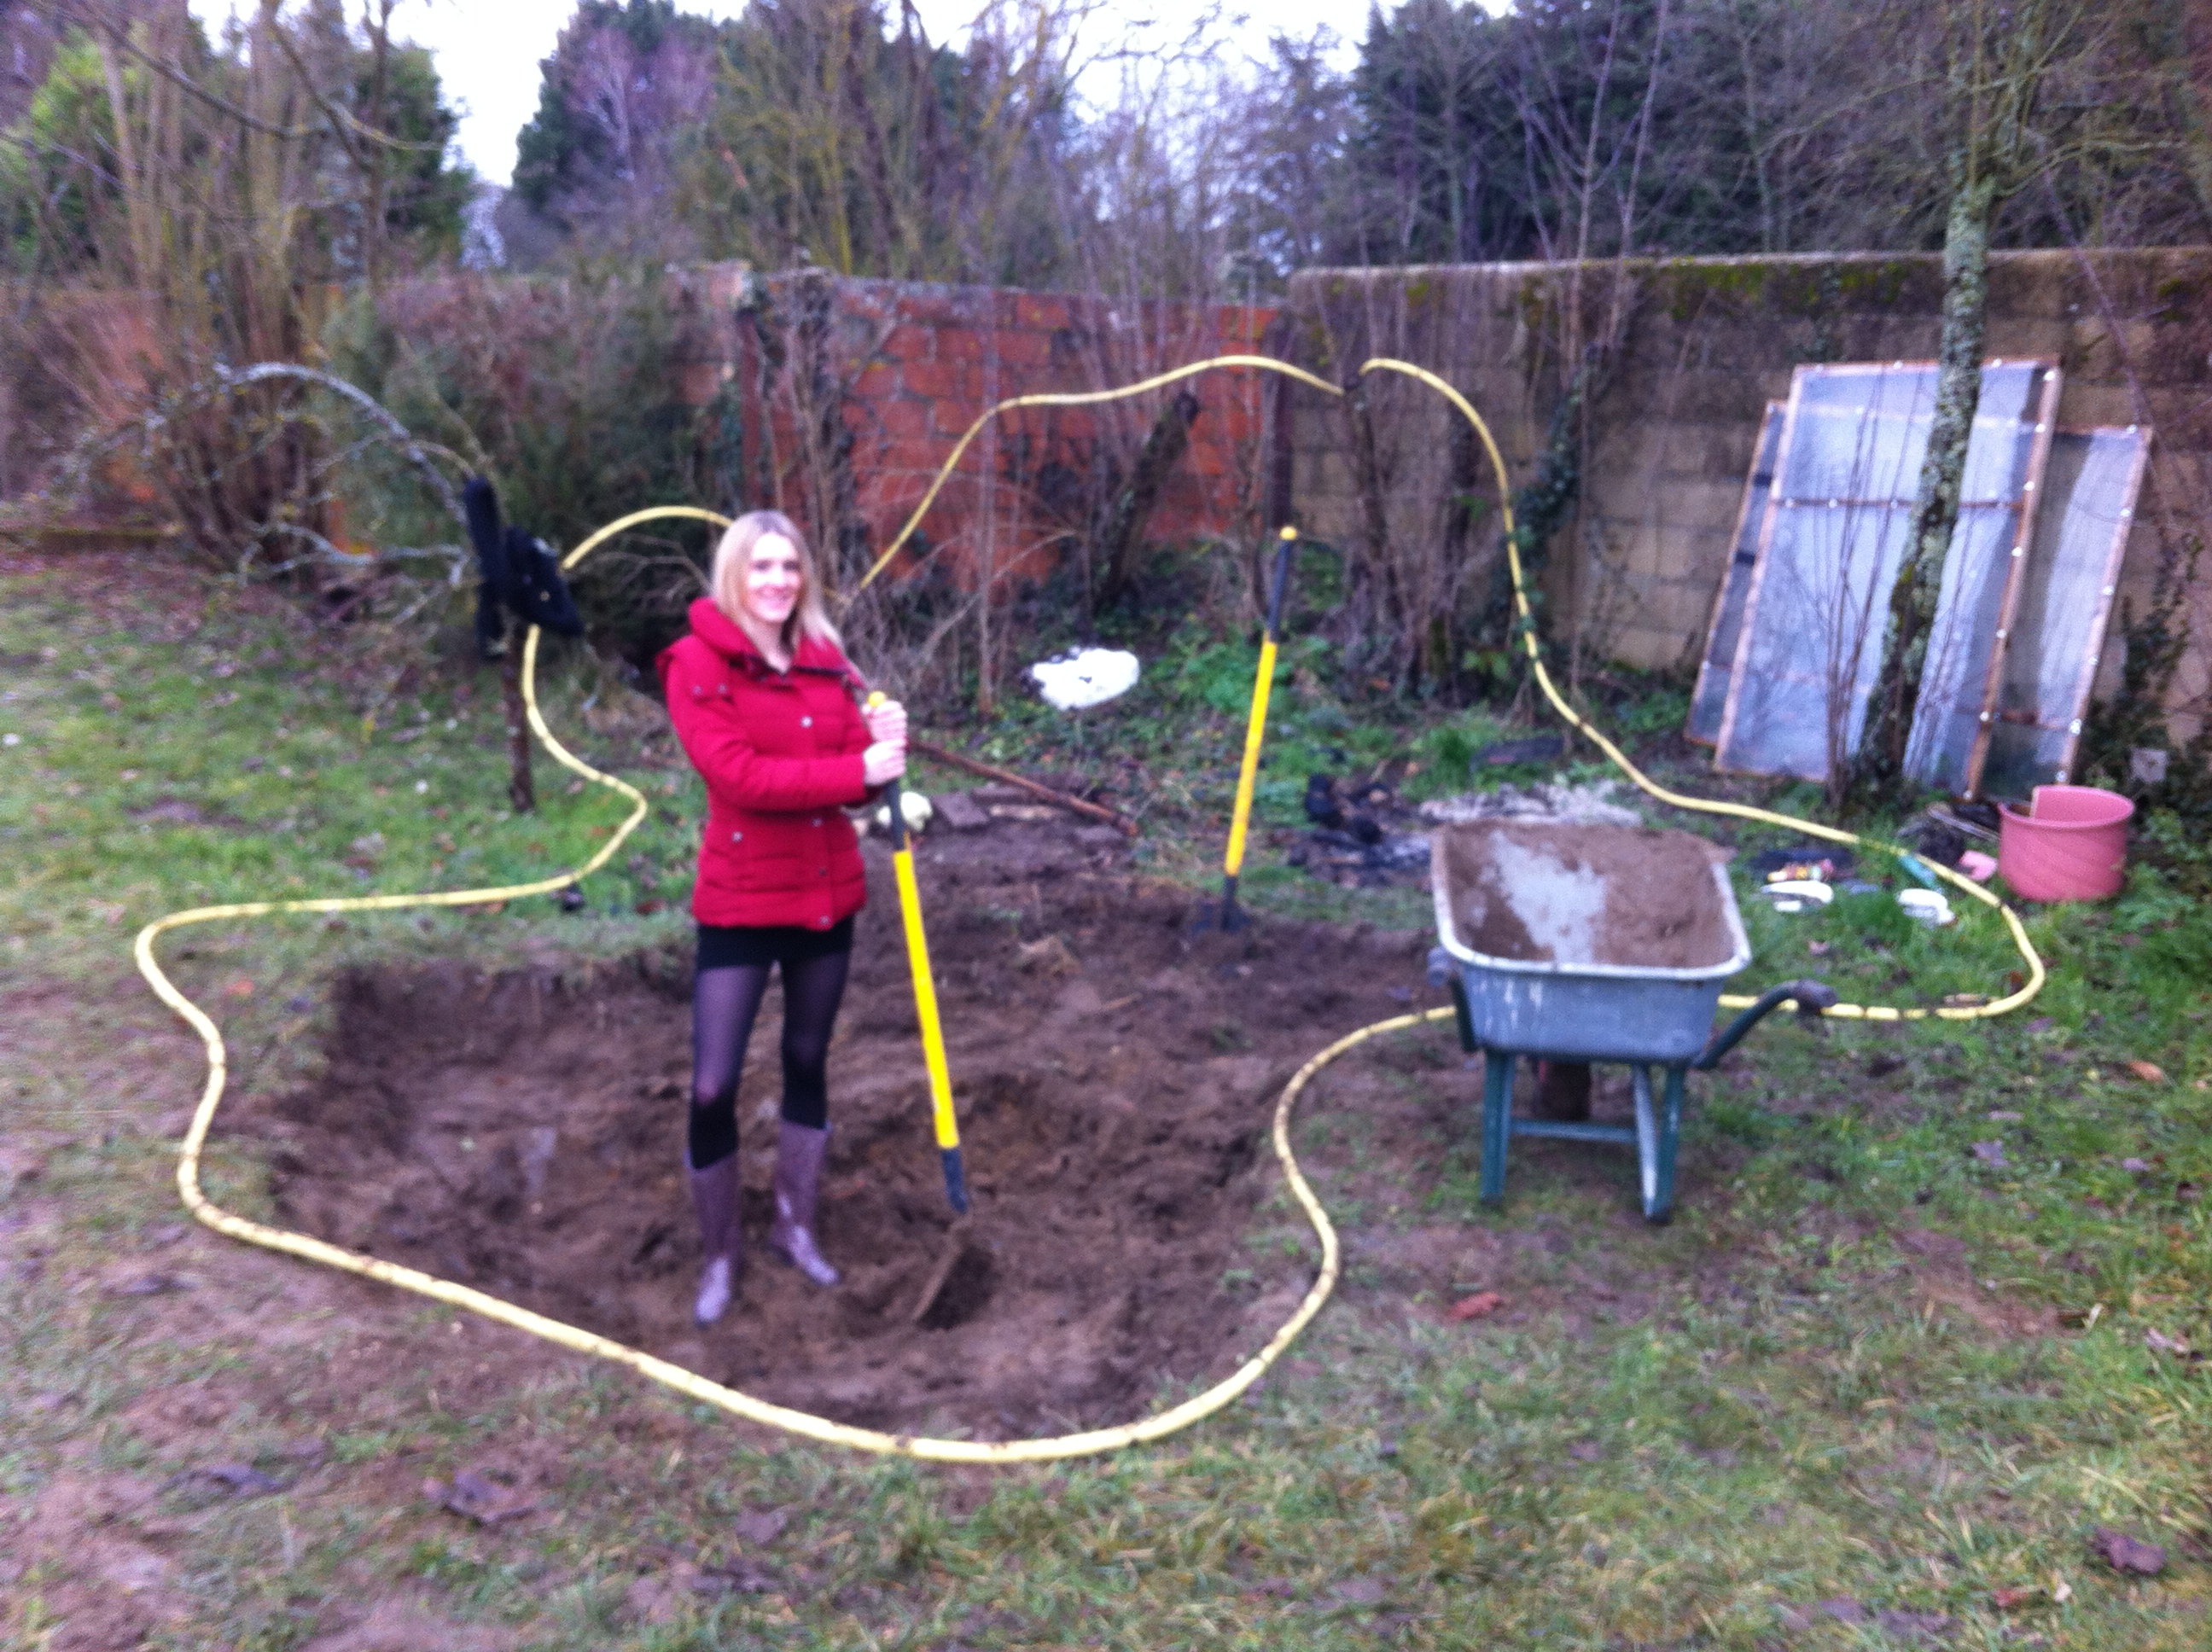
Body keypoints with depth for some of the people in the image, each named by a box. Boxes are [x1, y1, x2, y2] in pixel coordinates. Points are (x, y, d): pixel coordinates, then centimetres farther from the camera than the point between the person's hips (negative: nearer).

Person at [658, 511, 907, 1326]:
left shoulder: (826, 663, 5)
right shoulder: (697, 663, -10)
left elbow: (854, 776, 2)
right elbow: (739, 775, -21)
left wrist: (886, 743, -20)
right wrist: (856, 770, -24)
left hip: (828, 894, 5)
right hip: (740, 903, -5)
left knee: (808, 1063, 18)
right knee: (713, 1088, -4)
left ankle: (795, 1224, 36)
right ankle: (719, 1255, 18)